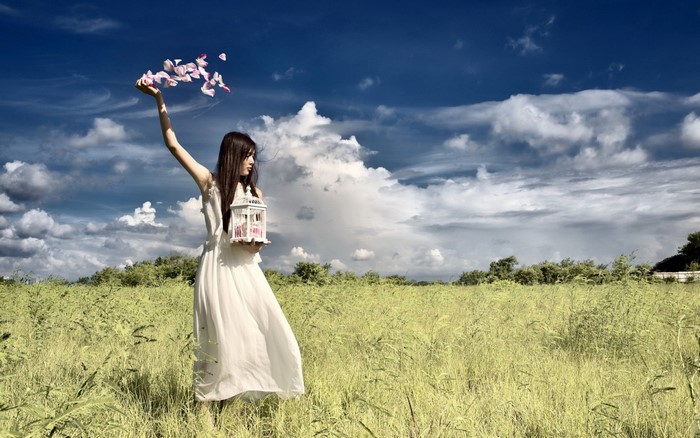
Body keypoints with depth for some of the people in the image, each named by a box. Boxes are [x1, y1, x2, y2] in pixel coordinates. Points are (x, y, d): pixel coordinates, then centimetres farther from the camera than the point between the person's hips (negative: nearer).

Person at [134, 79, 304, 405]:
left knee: (266, 329, 1)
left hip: (245, 268, 4)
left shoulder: (254, 193, 13)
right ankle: (205, 401, 8)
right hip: (218, 266, -4)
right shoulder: (209, 183, 2)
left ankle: (260, 389, 16)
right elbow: (173, 145, -3)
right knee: (219, 336, -3)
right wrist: (159, 101, -9)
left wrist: (257, 244, -8)